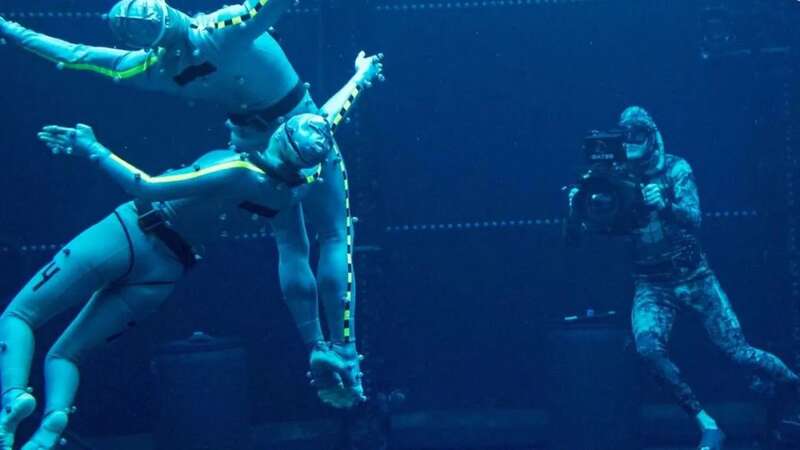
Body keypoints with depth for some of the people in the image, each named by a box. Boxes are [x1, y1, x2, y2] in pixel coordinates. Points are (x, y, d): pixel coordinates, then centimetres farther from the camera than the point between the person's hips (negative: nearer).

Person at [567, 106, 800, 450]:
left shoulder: (675, 169, -6)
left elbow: (694, 218, -19)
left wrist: (664, 205, -40)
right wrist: (576, 208, -25)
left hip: (694, 278, -1)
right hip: (651, 285, 1)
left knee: (738, 352, -6)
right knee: (648, 347, -27)